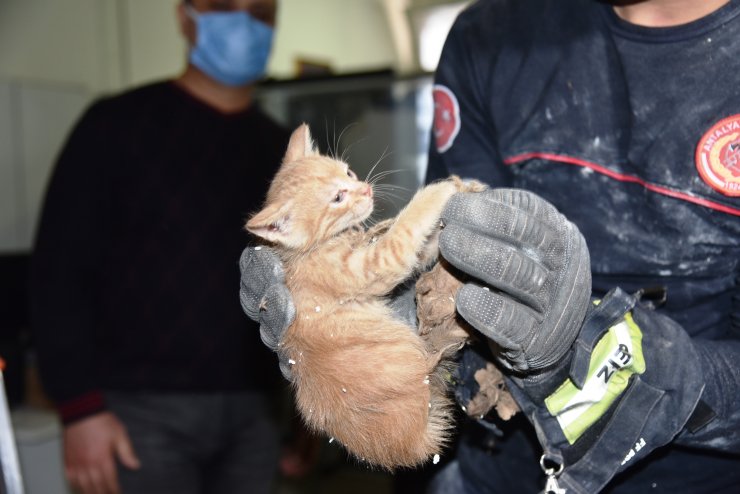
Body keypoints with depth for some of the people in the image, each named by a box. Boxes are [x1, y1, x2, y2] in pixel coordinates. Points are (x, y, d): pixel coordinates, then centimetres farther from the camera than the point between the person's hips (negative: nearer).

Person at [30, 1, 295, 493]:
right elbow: (60, 272, -6)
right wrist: (80, 406, -12)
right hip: (144, 410, -4)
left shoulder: (281, 152, 11)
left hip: (253, 413, 4)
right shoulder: (118, 124, -2)